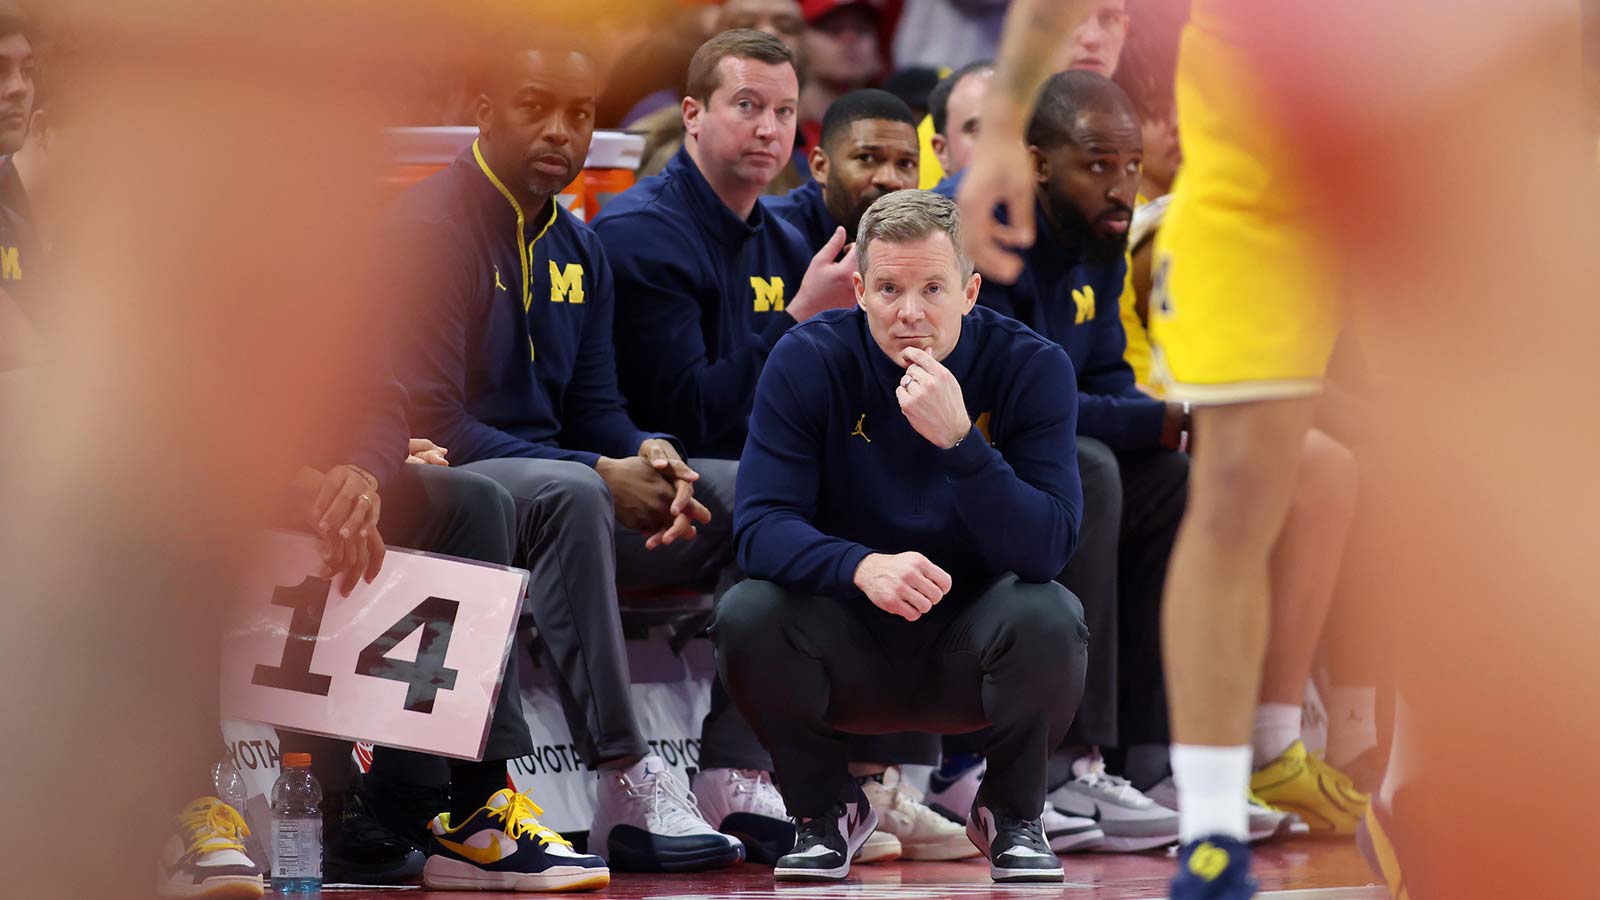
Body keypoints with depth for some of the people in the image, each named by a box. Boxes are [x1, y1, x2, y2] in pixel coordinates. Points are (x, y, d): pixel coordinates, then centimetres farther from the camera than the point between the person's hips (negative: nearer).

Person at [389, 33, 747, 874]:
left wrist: (649, 458, -10)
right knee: (570, 492, -38)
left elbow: (595, 410, 16)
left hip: (555, 487, 8)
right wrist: (601, 474, -21)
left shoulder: (575, 246, 15)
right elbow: (430, 422, -19)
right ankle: (627, 787, -39)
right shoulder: (430, 228, -12)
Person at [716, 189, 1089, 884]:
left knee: (1049, 616, -33)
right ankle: (826, 811, 0)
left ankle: (1012, 814, -2)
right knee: (747, 614, -29)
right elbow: (761, 526, -20)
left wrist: (957, 440, -36)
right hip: (849, 648, 1)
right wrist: (862, 566, -40)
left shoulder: (1031, 367, -13)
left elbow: (1048, 548, -22)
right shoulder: (807, 362, -11)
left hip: (972, 644, -1)